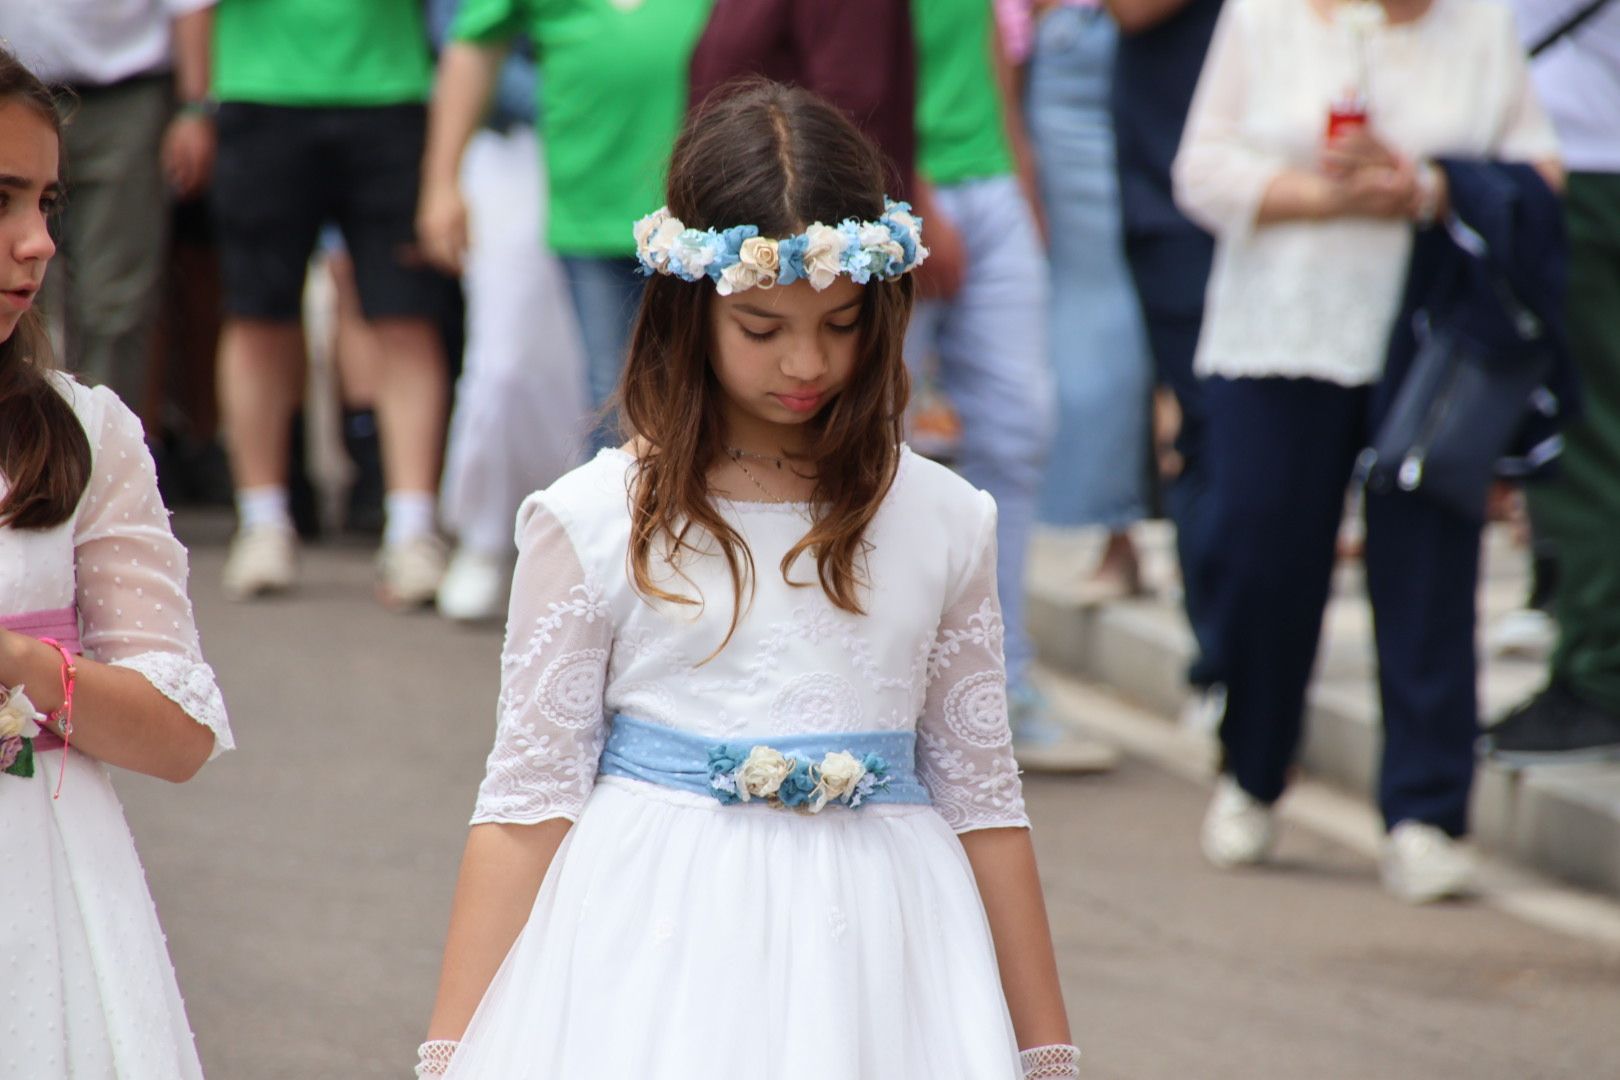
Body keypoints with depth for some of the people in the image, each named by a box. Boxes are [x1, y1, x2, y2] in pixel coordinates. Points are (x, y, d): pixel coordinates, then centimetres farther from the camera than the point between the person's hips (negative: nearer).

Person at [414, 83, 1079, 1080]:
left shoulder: (940, 524, 4)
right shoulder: (594, 523, -3)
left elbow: (982, 799, 8)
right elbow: (529, 801, -1)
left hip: (874, 965, 2)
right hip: (657, 960, -2)